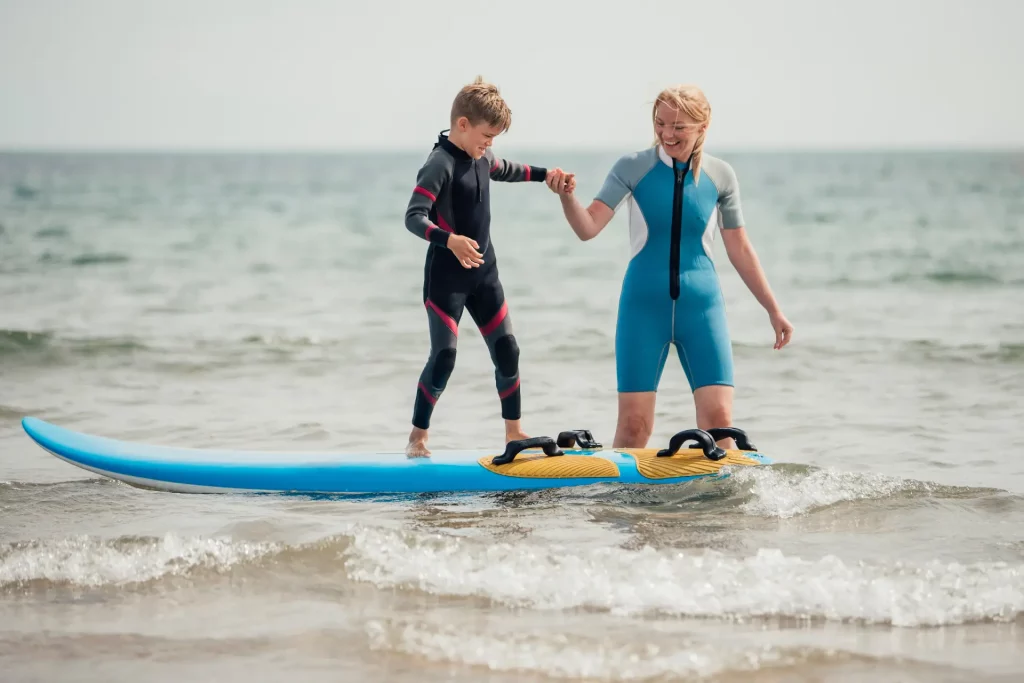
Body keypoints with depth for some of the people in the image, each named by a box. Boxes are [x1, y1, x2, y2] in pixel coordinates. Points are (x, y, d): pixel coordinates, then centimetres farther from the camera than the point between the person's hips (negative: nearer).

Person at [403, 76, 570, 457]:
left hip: (483, 272, 8)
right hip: (446, 276, -8)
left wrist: (543, 174, 30)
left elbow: (505, 171, 34)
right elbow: (413, 217, -30)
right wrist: (449, 240, -44)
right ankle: (417, 440, 1)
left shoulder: (481, 159, 8)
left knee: (506, 351, 7)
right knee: (444, 357, -10)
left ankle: (514, 433, 19)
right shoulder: (439, 165, -19)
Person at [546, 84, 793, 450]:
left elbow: (739, 250, 10)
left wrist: (774, 310, 12)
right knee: (633, 425, -5)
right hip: (644, 305, -1)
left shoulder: (720, 175, 2)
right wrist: (567, 196, -31)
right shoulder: (633, 167, -3)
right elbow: (588, 228, -11)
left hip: (701, 306, 1)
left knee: (718, 420, -7)